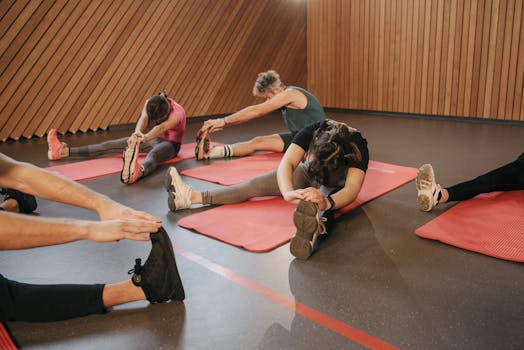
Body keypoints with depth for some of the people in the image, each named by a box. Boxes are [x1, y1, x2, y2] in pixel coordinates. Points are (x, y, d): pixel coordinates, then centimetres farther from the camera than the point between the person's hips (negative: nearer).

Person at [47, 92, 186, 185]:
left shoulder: (178, 113, -30)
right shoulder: (149, 104, -15)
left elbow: (161, 128, -50)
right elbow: (143, 119, -37)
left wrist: (144, 138, -70)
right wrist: (137, 132, -61)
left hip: (170, 144, -6)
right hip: (155, 138, 6)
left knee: (153, 155, -45)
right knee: (112, 146, -9)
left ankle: (137, 172, -82)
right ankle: (65, 151, -17)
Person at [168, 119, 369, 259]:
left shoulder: (357, 146, -36)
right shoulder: (312, 132, -30)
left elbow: (353, 188, -50)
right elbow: (287, 162, -41)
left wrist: (326, 202, -71)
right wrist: (288, 192, -62)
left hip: (336, 186, -2)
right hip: (306, 175, 3)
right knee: (257, 184, -13)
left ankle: (316, 225, -75)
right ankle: (192, 197, -18)